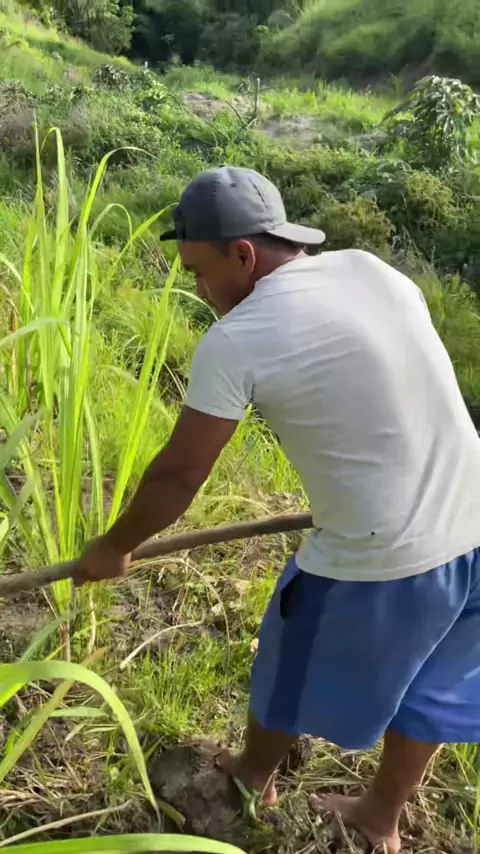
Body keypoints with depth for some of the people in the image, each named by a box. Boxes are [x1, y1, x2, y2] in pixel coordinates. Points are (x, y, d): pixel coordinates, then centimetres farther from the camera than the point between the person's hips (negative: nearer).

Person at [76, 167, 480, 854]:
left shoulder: (236, 341, -16)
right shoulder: (375, 270, 3)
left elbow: (179, 474, -8)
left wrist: (114, 547, 9)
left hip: (375, 563, -6)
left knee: (293, 680, 23)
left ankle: (250, 778, 52)